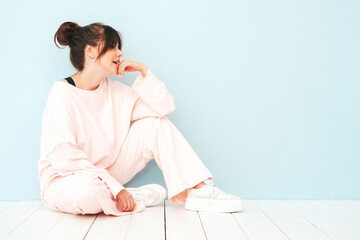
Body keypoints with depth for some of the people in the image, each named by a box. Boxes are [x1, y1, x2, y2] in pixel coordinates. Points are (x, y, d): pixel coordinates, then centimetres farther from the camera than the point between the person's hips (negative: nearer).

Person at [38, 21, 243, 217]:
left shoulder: (114, 90, 2)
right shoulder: (63, 93, -19)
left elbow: (164, 106, -1)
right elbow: (63, 155, -27)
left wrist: (143, 70, -11)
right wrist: (115, 188, -28)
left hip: (103, 175, 6)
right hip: (65, 180, -6)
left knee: (155, 123, -4)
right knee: (87, 189, -44)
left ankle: (199, 189, -6)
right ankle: (133, 199, -11)